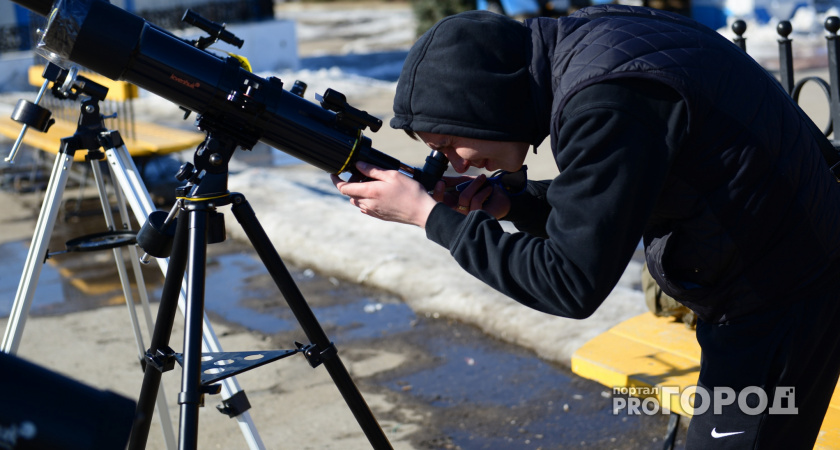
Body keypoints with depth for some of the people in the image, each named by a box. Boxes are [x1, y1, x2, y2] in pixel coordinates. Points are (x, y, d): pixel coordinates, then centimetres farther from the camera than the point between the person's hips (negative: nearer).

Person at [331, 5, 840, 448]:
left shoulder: (607, 99, -29)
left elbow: (572, 284, -24)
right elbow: (604, 202, 12)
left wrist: (431, 216, -18)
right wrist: (512, 202, -4)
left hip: (781, 302, -10)